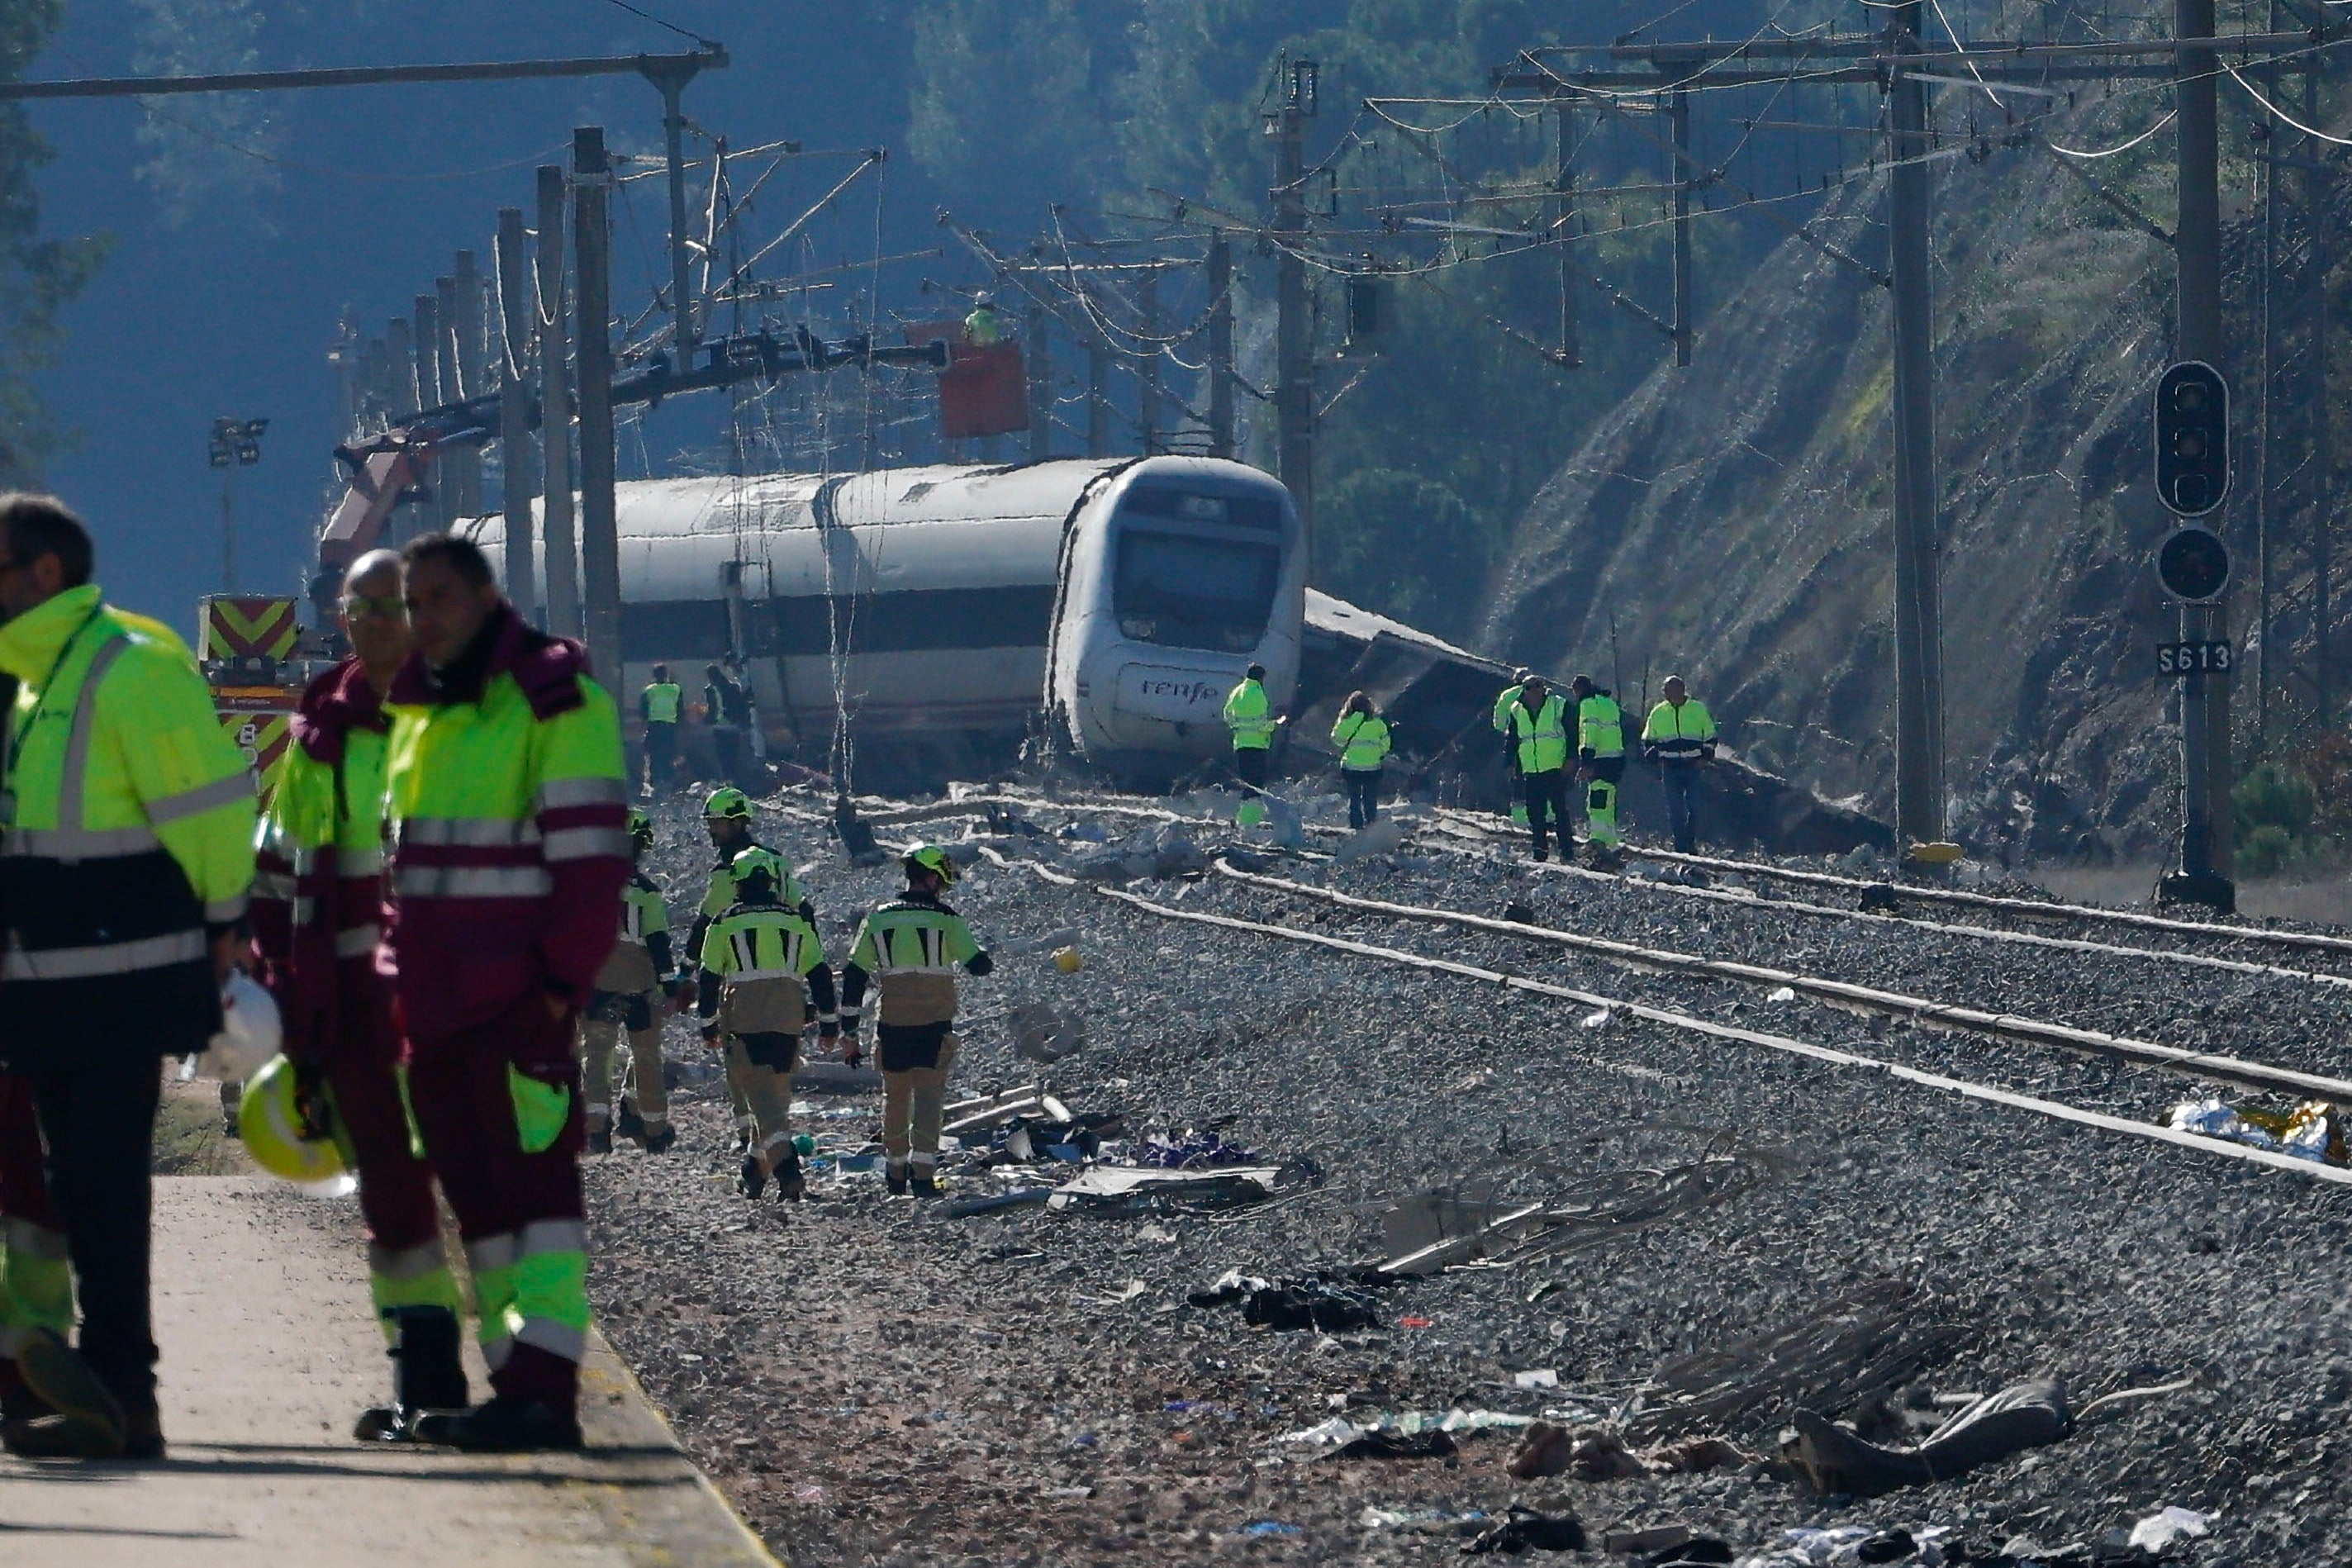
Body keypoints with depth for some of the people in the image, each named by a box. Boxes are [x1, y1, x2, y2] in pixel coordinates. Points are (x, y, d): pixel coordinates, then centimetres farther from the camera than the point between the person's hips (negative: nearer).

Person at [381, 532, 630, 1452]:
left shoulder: (554, 699, -7)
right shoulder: (417, 709, 19)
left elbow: (592, 853, -13)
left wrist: (563, 978, -18)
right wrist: (399, 981, 17)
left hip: (518, 998, -9)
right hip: (433, 998, 9)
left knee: (534, 1184, -13)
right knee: (476, 1195, 9)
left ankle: (543, 1390, -19)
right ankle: (516, 1384, 13)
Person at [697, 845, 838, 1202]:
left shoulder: (726, 924, 0)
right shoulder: (797, 922, 8)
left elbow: (709, 978, 4)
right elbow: (819, 974, 9)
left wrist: (709, 1024, 14)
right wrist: (829, 1021, 16)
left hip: (744, 1020, -3)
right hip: (788, 1021, 3)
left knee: (762, 1096, -8)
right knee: (777, 1094, 16)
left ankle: (787, 1170, -25)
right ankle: (756, 1169, 23)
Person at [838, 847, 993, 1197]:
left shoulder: (877, 919, 5)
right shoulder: (946, 919, -5)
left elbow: (854, 976, 4)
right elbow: (977, 965, -3)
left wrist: (849, 1030, 8)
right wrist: (988, 962, 23)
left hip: (892, 1024, 3)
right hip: (935, 1024, -3)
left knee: (895, 1098, 17)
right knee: (928, 1096, -4)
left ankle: (897, 1173, 28)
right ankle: (923, 1172, -18)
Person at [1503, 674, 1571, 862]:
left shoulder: (1559, 706, -3)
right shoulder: (1517, 711, 9)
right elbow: (1512, 741, 17)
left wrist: (1570, 760, -7)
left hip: (1555, 769, -4)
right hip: (1530, 771, 4)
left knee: (1559, 809, -7)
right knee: (1535, 812, 3)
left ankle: (1567, 849, -3)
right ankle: (1540, 849, 10)